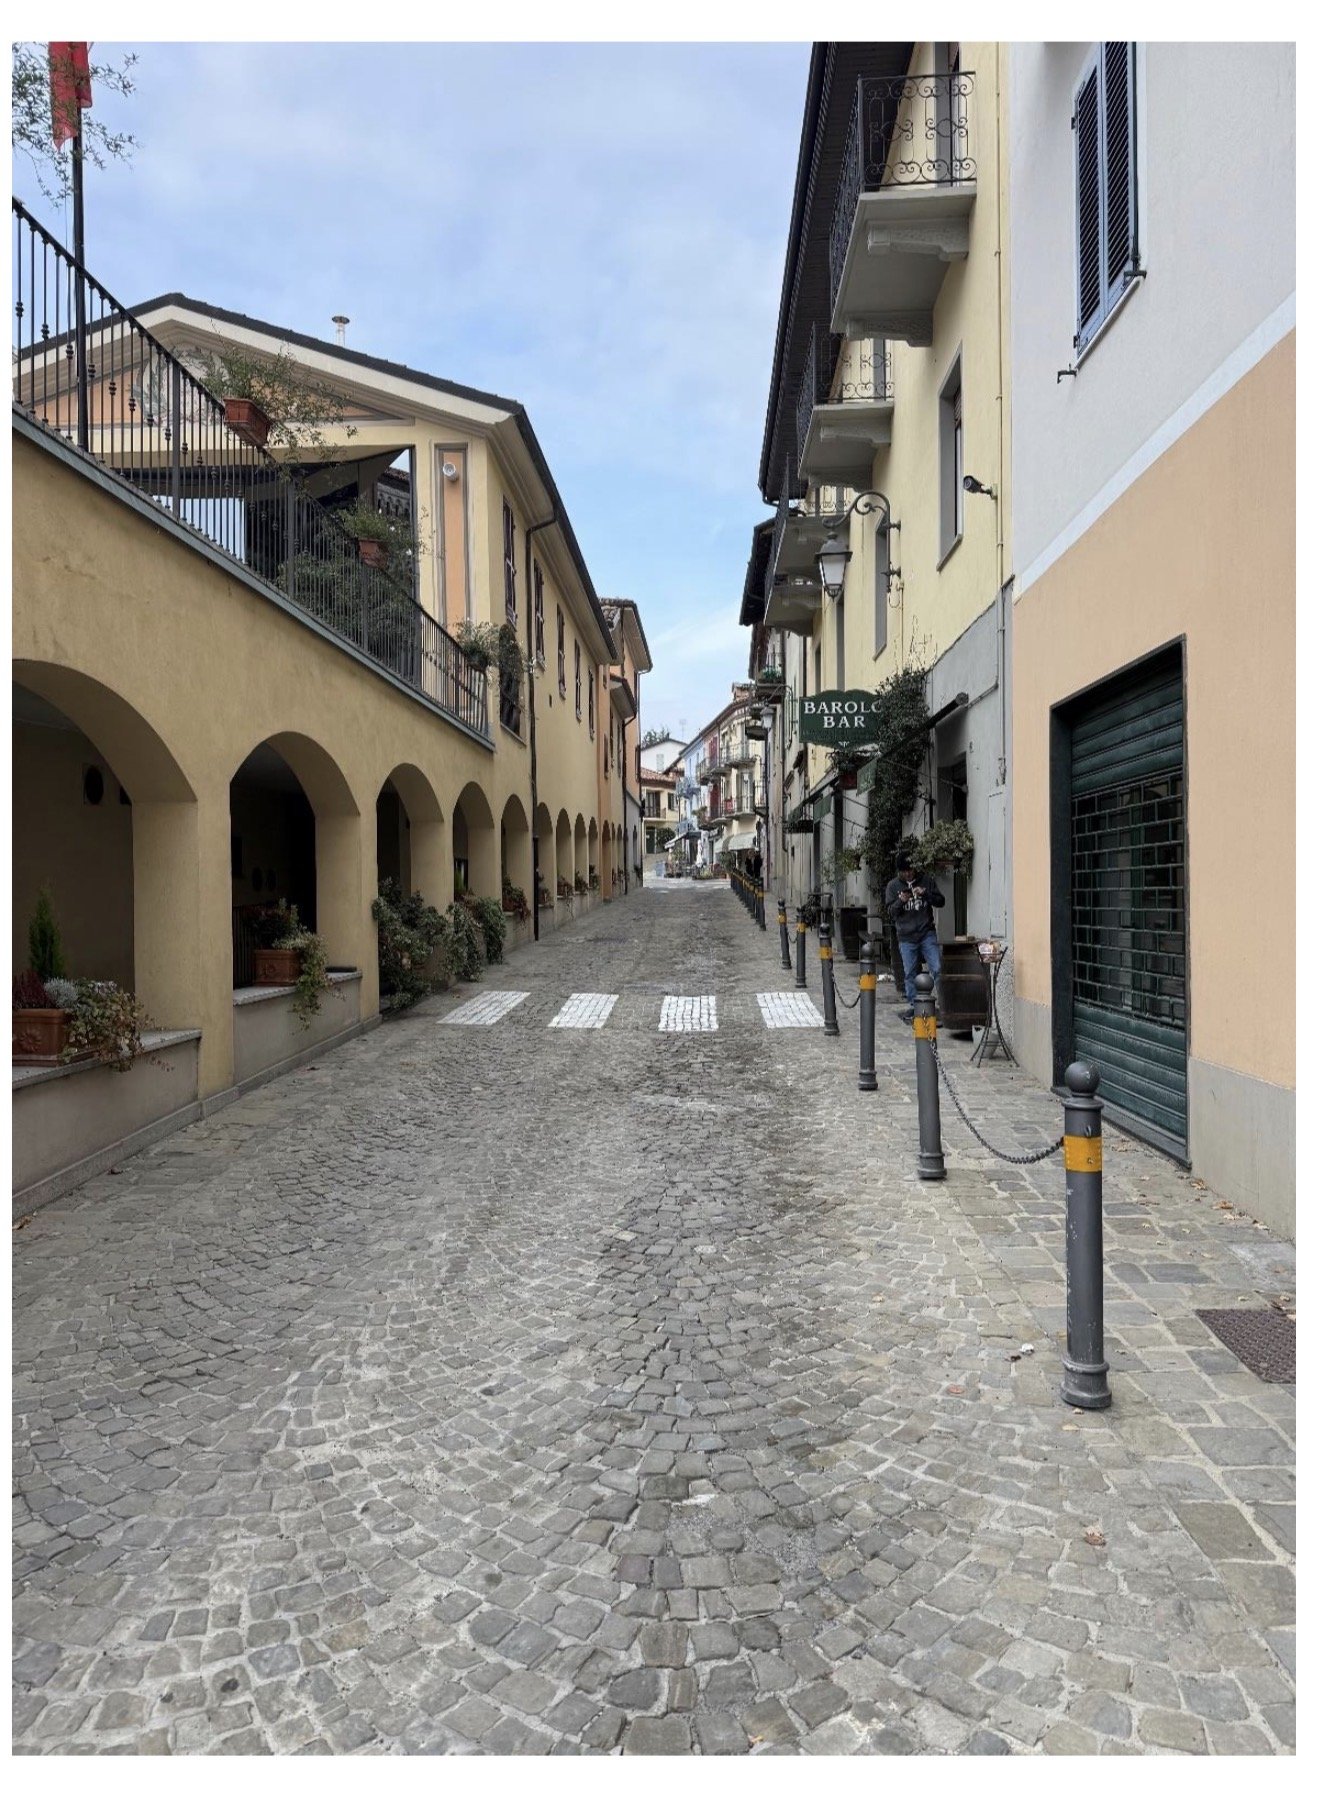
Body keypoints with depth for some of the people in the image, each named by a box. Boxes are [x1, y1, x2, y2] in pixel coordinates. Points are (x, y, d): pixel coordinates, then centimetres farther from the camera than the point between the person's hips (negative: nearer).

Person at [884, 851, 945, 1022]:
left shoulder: (926, 880, 4)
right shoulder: (893, 886, 5)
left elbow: (940, 902, 3)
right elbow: (890, 910, 2)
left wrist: (925, 894, -14)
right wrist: (901, 901, -18)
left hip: (927, 933, -1)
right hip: (906, 937, 1)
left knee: (936, 969, -6)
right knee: (909, 973, 5)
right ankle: (913, 1005, 16)